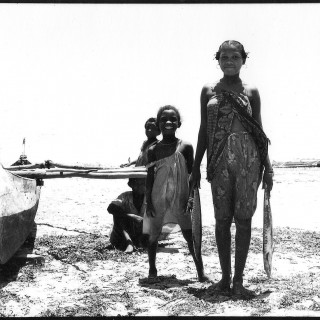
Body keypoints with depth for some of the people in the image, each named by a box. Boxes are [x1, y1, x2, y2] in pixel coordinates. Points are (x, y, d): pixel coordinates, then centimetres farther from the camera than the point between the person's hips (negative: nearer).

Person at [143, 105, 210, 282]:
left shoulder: (185, 147, -2)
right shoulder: (153, 150, 2)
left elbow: (191, 174, 1)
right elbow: (150, 178, 3)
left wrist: (191, 198, -5)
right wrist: (148, 202, -1)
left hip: (181, 199, -1)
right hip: (158, 199, 2)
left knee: (190, 234, -4)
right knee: (153, 235, 7)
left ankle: (200, 271, 3)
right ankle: (152, 269, 24)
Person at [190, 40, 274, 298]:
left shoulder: (251, 92, 7)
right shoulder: (208, 91, 10)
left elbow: (259, 131, 10)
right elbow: (204, 130, 12)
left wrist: (267, 166, 4)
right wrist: (196, 167, 11)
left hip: (248, 158, -1)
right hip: (220, 160, 1)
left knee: (243, 218, -2)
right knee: (222, 219, 3)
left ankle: (238, 280, 4)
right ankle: (225, 277, 14)